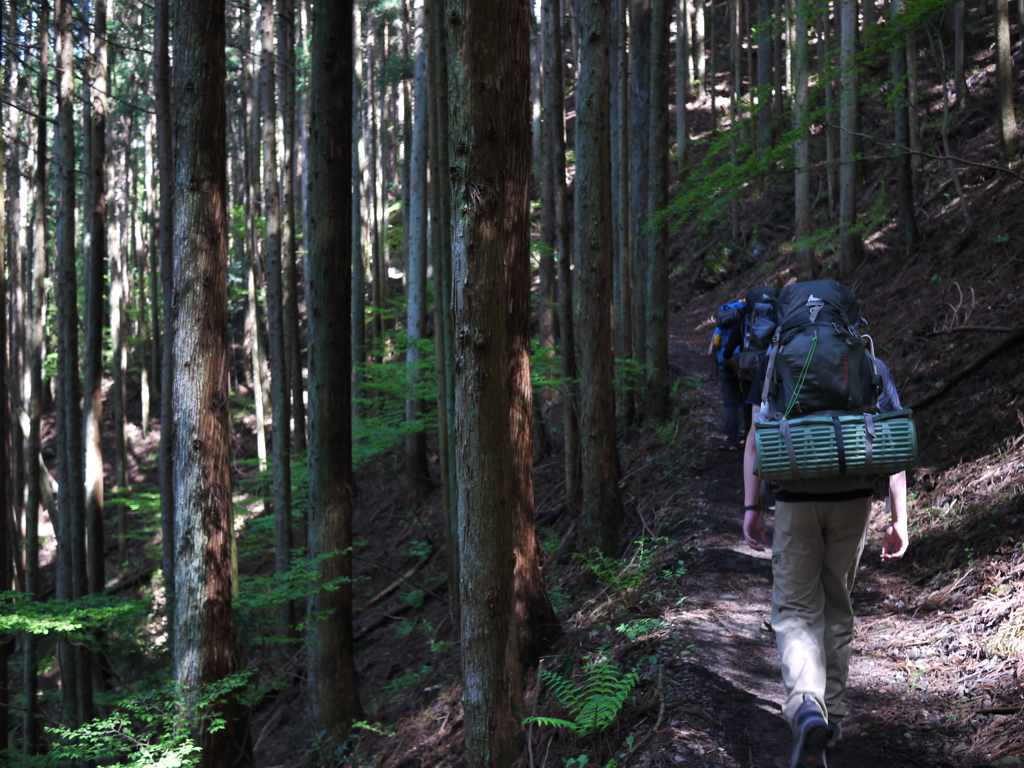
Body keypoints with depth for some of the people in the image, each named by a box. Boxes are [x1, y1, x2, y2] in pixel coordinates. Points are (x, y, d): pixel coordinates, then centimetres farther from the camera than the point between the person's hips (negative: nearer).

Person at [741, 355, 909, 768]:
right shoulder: (873, 367, 5)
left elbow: (756, 439, -1)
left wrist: (751, 507, 3)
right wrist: (898, 521, 6)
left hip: (797, 502, -2)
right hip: (854, 501, 2)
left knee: (795, 610, 2)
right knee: (837, 607, 17)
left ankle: (806, 707, -22)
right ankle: (832, 714, 25)